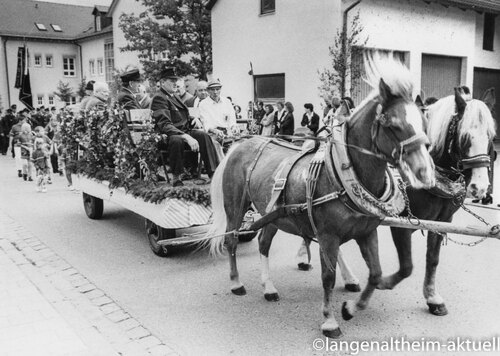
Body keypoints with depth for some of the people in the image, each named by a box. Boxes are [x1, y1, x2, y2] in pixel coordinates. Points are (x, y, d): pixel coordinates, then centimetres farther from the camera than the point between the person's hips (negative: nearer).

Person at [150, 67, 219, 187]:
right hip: (167, 136, -8)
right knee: (177, 140, -40)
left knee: (203, 135, -19)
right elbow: (165, 125, -22)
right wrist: (186, 137, -32)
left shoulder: (174, 96, 21)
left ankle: (213, 174, -23)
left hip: (184, 131, 8)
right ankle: (176, 179, -24)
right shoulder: (159, 98, -9)